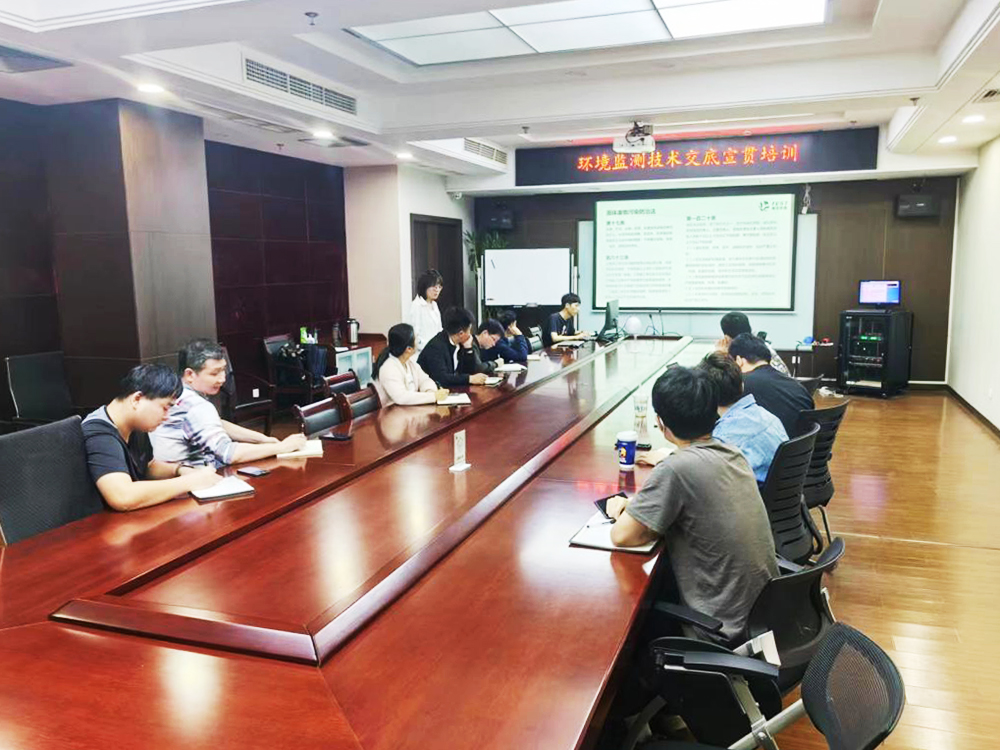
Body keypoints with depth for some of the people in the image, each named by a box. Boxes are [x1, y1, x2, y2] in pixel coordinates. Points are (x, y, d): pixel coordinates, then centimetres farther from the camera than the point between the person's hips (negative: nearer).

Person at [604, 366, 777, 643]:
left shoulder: (676, 469, -26)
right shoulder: (732, 453, -2)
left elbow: (622, 536, -21)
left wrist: (624, 513, -1)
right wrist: (636, 506, 3)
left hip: (727, 626, -7)